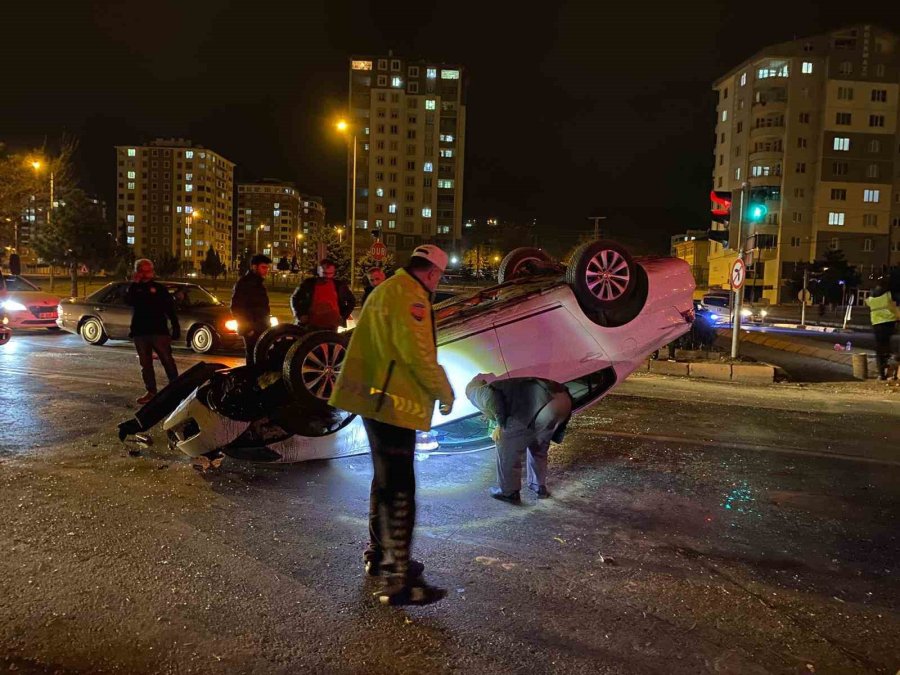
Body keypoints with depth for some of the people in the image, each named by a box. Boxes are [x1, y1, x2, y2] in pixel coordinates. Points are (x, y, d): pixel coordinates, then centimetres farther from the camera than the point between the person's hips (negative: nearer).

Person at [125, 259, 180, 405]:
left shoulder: (159, 288, 7)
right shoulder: (134, 288, 12)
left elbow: (170, 309, 4)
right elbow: (128, 301, -11)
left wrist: (176, 328, -3)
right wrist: (134, 283, -12)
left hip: (159, 331, -3)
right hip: (140, 332, 3)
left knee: (168, 361, -6)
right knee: (145, 364, 7)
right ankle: (151, 391, 14)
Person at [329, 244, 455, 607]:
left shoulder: (385, 291, 18)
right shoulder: (410, 296, -14)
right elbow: (418, 353, -21)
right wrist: (443, 390, -7)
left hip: (375, 397, 11)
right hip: (393, 403, -11)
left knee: (385, 479, 21)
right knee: (399, 490, -7)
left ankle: (379, 554, 35)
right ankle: (397, 580, -2)